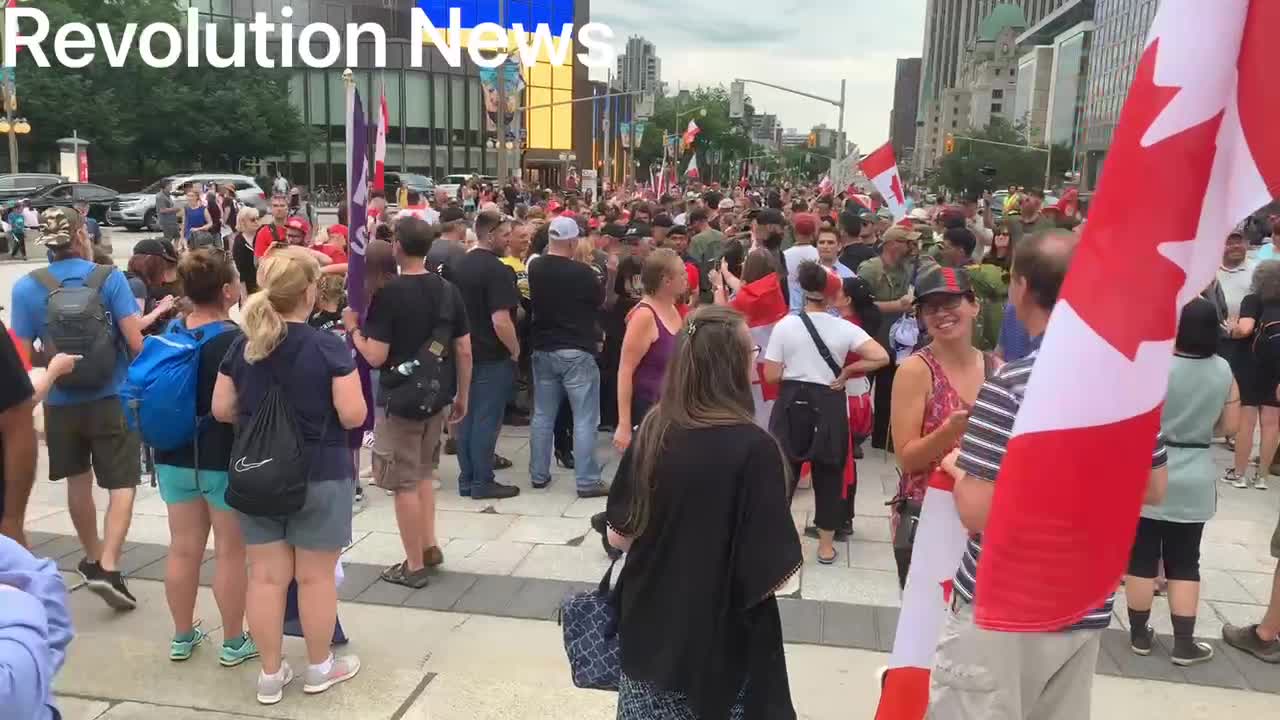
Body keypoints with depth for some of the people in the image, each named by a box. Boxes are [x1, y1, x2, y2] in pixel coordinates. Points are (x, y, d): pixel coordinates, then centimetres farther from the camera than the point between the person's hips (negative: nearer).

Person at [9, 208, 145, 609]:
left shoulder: (27, 287, -5)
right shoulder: (110, 278, -10)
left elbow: (21, 355, -4)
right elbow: (136, 340, -13)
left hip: (62, 403, 3)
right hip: (112, 399, -3)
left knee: (79, 481, 21)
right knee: (122, 484, 6)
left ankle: (93, 559, 37)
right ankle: (108, 567, -8)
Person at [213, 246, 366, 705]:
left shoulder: (242, 346, -1)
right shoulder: (328, 348, -15)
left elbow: (221, 410, 4)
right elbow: (353, 416, -17)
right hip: (319, 475, -4)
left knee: (265, 575, 11)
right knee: (315, 577, 9)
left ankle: (270, 674, 22)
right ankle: (319, 668, 25)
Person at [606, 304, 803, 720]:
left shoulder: (651, 432, -7)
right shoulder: (753, 447, -22)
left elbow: (619, 536, 2)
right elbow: (773, 574, -20)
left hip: (649, 632, 5)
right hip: (722, 647, -4)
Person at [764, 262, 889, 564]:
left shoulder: (785, 325, -7)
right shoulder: (844, 328, -5)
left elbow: (771, 375, -7)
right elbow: (882, 357, -13)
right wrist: (846, 372, -2)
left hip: (792, 404, 0)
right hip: (829, 406, 0)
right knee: (828, 474, 11)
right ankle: (826, 546, 18)